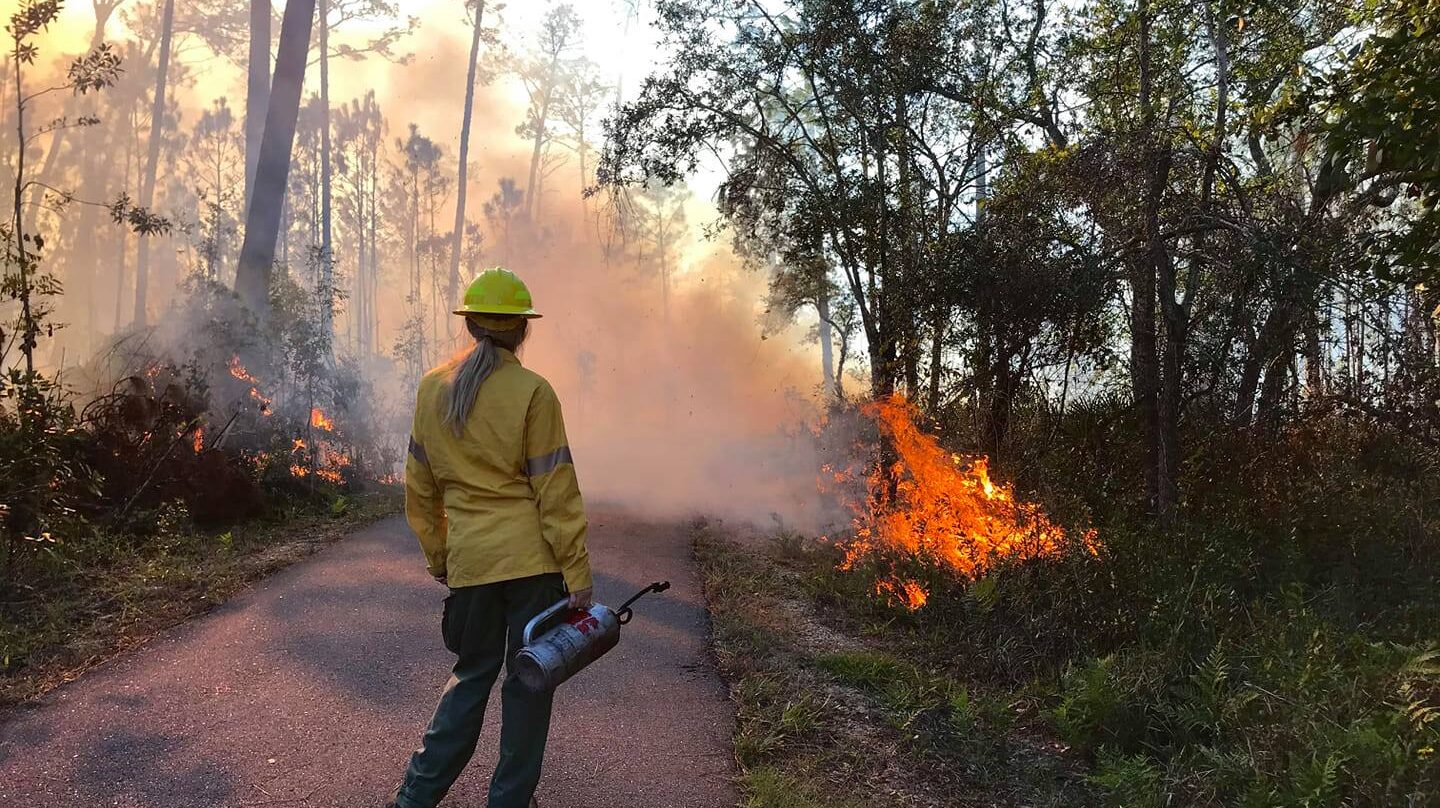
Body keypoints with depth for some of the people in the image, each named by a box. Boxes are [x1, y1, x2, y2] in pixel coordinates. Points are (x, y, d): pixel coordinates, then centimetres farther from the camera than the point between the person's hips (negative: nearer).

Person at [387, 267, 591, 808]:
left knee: (472, 672, 20)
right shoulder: (532, 392, -10)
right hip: (533, 558, -4)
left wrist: (435, 555, 22)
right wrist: (578, 572, -5)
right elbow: (556, 491, -10)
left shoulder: (433, 387, 4)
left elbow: (420, 487, 11)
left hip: (469, 558, 4)